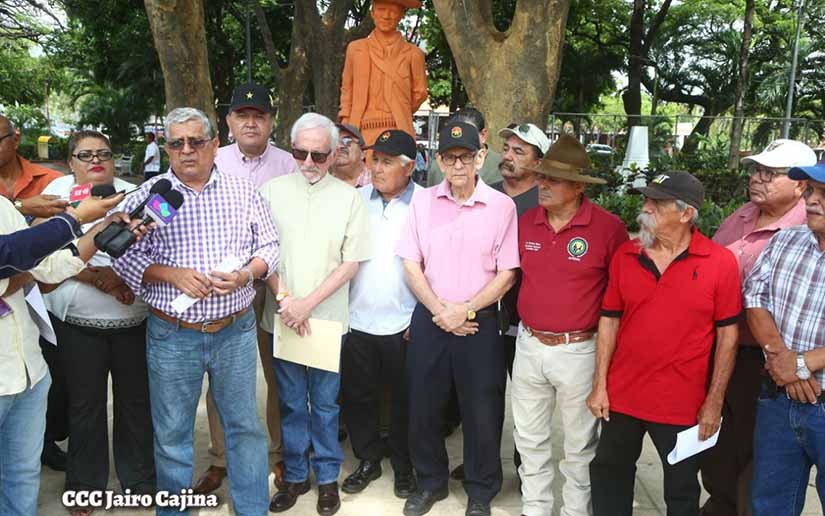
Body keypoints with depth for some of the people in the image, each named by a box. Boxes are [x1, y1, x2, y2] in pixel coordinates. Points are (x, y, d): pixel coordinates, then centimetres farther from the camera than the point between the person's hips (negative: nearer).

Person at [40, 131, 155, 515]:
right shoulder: (57, 191, 3)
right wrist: (96, 276, -18)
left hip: (136, 320, 1)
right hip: (77, 322, -1)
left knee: (136, 400, 9)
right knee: (85, 405, 9)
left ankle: (141, 481, 26)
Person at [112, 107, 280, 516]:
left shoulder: (243, 192, 4)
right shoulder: (148, 195, -1)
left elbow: (269, 247, 8)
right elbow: (124, 256, -2)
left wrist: (246, 274, -12)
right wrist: (172, 274, -17)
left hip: (236, 332, 1)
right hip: (171, 336, -1)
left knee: (245, 426, 12)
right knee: (171, 435, 11)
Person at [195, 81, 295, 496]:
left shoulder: (288, 165, 2)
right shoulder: (213, 163, 4)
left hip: (274, 282, 0)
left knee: (278, 373, 8)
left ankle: (279, 454, 25)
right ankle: (220, 459, 22)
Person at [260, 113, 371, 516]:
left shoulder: (349, 197, -2)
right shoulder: (272, 191, 1)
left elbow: (351, 262, -4)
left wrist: (308, 303, -10)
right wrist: (284, 299, -9)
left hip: (328, 317, -1)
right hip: (282, 316, 1)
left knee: (325, 404, 9)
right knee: (291, 403, 12)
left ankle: (328, 478, 25)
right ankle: (295, 475, 28)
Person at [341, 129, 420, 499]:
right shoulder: (356, 200, 4)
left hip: (403, 324, -3)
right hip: (357, 319, 3)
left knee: (404, 400, 11)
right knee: (358, 396, 13)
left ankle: (404, 465, 30)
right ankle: (368, 460, 32)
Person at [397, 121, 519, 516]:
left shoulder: (502, 206, -5)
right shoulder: (422, 202, 2)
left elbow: (506, 274, -5)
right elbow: (411, 265, 3)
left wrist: (465, 310, -11)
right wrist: (440, 311, -8)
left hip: (479, 321, -2)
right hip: (430, 319, 3)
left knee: (482, 412, 6)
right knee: (424, 406, 12)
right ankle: (430, 482, 34)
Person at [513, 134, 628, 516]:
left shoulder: (608, 227, -13)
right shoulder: (526, 221, 1)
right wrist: (525, 315, 13)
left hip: (579, 351, -4)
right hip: (529, 346, 5)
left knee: (580, 445, 13)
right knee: (530, 439, 17)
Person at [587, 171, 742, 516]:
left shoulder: (720, 262, -10)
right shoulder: (624, 255, -1)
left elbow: (727, 335, -6)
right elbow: (609, 321, 3)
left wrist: (715, 401, -5)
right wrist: (599, 385, 1)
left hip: (683, 404, -3)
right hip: (621, 397, 3)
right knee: (609, 476, 18)